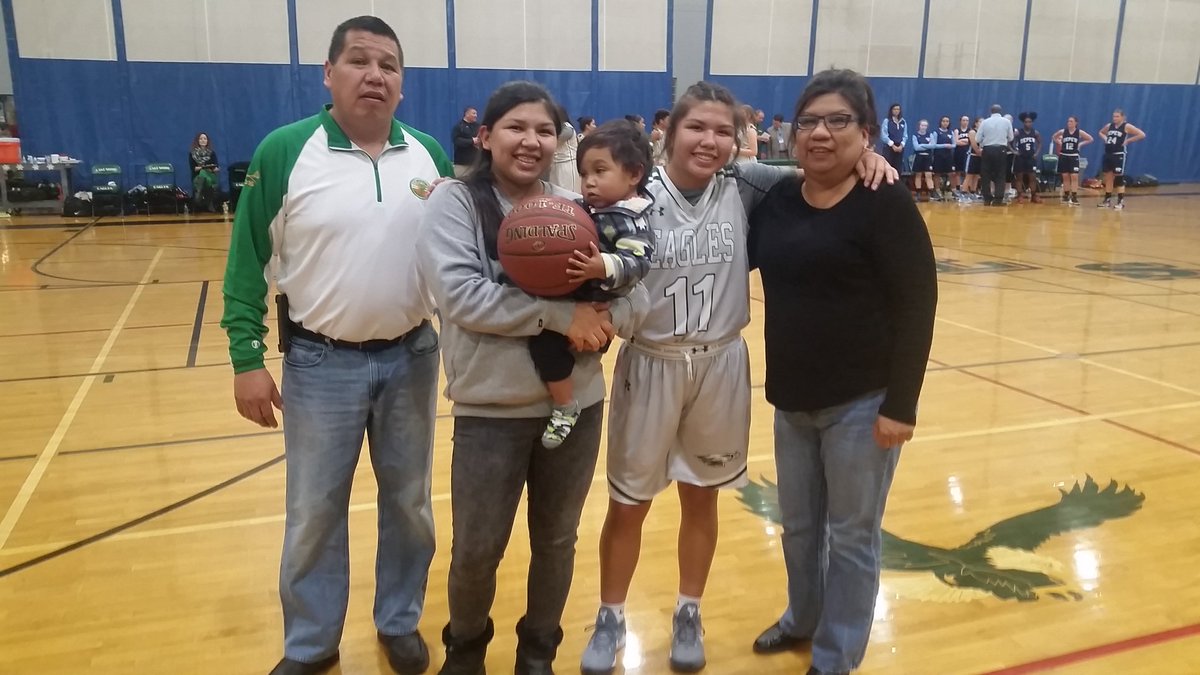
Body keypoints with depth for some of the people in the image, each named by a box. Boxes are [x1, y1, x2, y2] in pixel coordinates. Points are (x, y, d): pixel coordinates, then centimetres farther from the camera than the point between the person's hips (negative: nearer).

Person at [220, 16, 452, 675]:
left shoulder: (430, 155, 0)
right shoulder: (285, 151, -9)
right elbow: (247, 260, -5)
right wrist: (247, 358, -7)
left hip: (411, 357, 3)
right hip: (320, 363, -2)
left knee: (408, 502, 17)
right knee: (314, 513, 11)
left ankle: (400, 622, 39)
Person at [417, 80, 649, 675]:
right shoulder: (454, 201, -6)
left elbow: (637, 293, 0)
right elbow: (460, 294, -20)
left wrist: (605, 320, -22)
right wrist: (562, 314, -22)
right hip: (491, 409, -3)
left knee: (556, 540, 18)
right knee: (477, 550, 10)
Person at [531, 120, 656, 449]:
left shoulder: (631, 222, -16)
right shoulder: (587, 209, 12)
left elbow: (636, 263, -30)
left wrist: (603, 268, -46)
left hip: (595, 309, -10)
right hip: (570, 298, 10)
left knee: (545, 339, -23)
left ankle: (566, 408, -3)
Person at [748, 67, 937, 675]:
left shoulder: (886, 205, -12)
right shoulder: (777, 200, 5)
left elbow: (917, 306, -14)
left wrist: (900, 405, -16)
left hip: (861, 402, -5)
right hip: (792, 397, 6)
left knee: (851, 534, 10)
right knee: (798, 525, 20)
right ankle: (803, 617, 44)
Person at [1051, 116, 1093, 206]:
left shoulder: (1079, 132, -4)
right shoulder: (1063, 131, -1)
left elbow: (1090, 139, 5)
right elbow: (1054, 137, 17)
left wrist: (1081, 144, -2)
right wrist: (1059, 142, 3)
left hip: (1074, 157, -2)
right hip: (1064, 156, 2)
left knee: (1074, 177, -6)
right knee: (1065, 177, 8)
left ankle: (1074, 197, -5)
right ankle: (1066, 196, 17)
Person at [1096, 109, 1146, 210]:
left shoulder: (1127, 126, -7)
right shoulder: (1109, 126, 9)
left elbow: (1142, 135, -12)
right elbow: (1101, 132, 30)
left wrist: (1128, 140, -12)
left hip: (1119, 155, -6)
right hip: (1107, 154, 6)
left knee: (1119, 178, -3)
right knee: (1108, 178, 10)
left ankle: (1121, 201, 2)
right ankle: (1107, 200, 17)